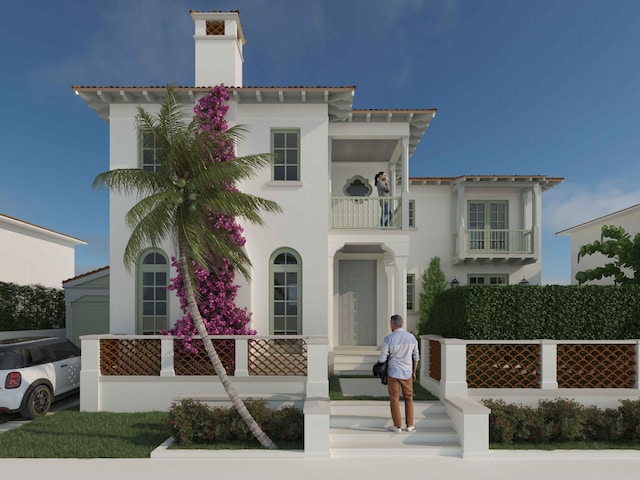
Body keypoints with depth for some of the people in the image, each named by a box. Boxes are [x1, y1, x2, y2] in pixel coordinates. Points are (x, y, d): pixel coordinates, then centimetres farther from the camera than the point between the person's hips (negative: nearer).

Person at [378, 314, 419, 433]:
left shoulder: (389, 339, -17)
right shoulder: (411, 337, -4)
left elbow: (382, 358, -11)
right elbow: (416, 357, 6)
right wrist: (414, 372, 17)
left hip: (393, 373, -3)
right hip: (407, 373, 3)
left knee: (394, 399, 8)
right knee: (408, 398, 17)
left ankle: (397, 426, 13)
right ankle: (409, 425, 18)